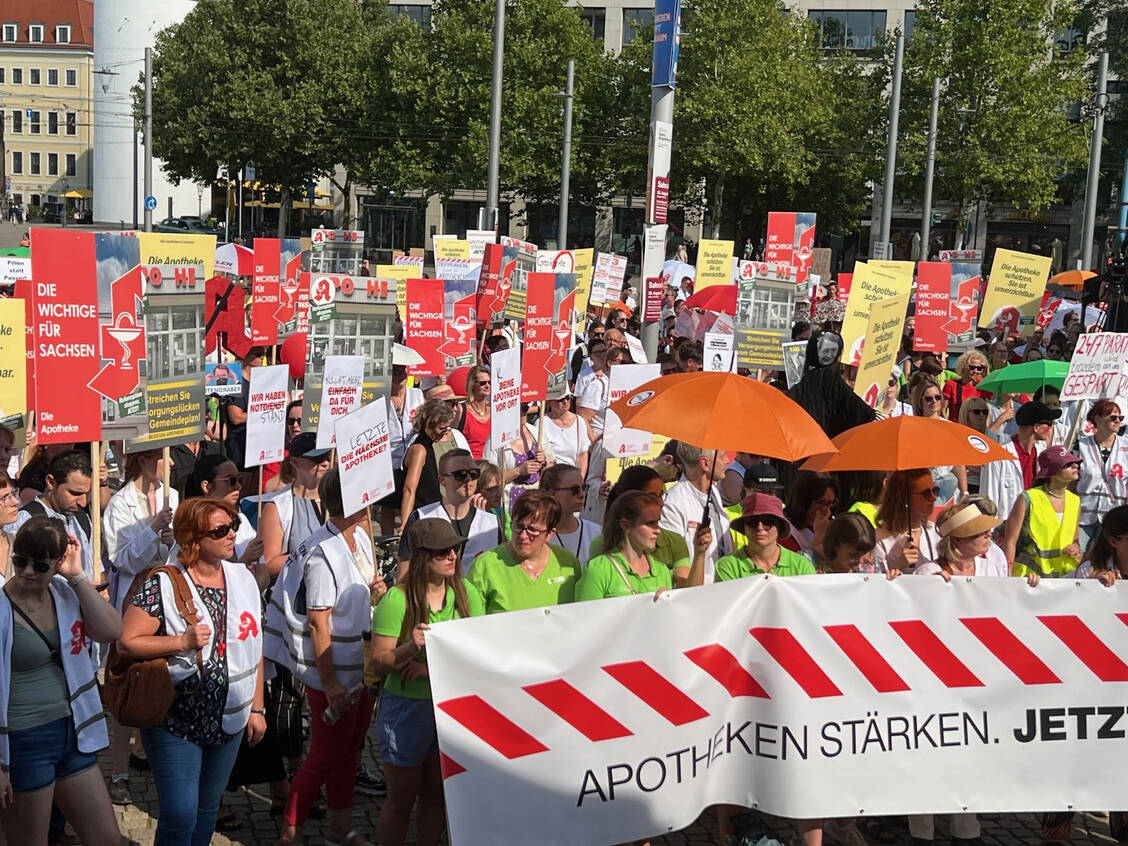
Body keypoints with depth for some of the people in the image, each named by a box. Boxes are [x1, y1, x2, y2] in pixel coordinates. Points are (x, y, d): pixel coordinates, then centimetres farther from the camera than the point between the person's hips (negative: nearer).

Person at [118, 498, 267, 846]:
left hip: (229, 722, 5)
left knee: (208, 809, 18)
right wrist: (182, 641, -23)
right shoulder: (163, 584, -14)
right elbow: (126, 642, -16)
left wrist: (257, 708, 9)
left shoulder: (243, 579, 2)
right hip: (176, 723, -5)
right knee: (180, 816, -4)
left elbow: (254, 647, 9)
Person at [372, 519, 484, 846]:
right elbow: (379, 658, -12)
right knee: (402, 798, 10)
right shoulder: (397, 599, -13)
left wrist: (432, 667, -17)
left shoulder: (466, 593, -2)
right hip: (406, 706, -3)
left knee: (436, 795, 15)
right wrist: (410, 648, -32)